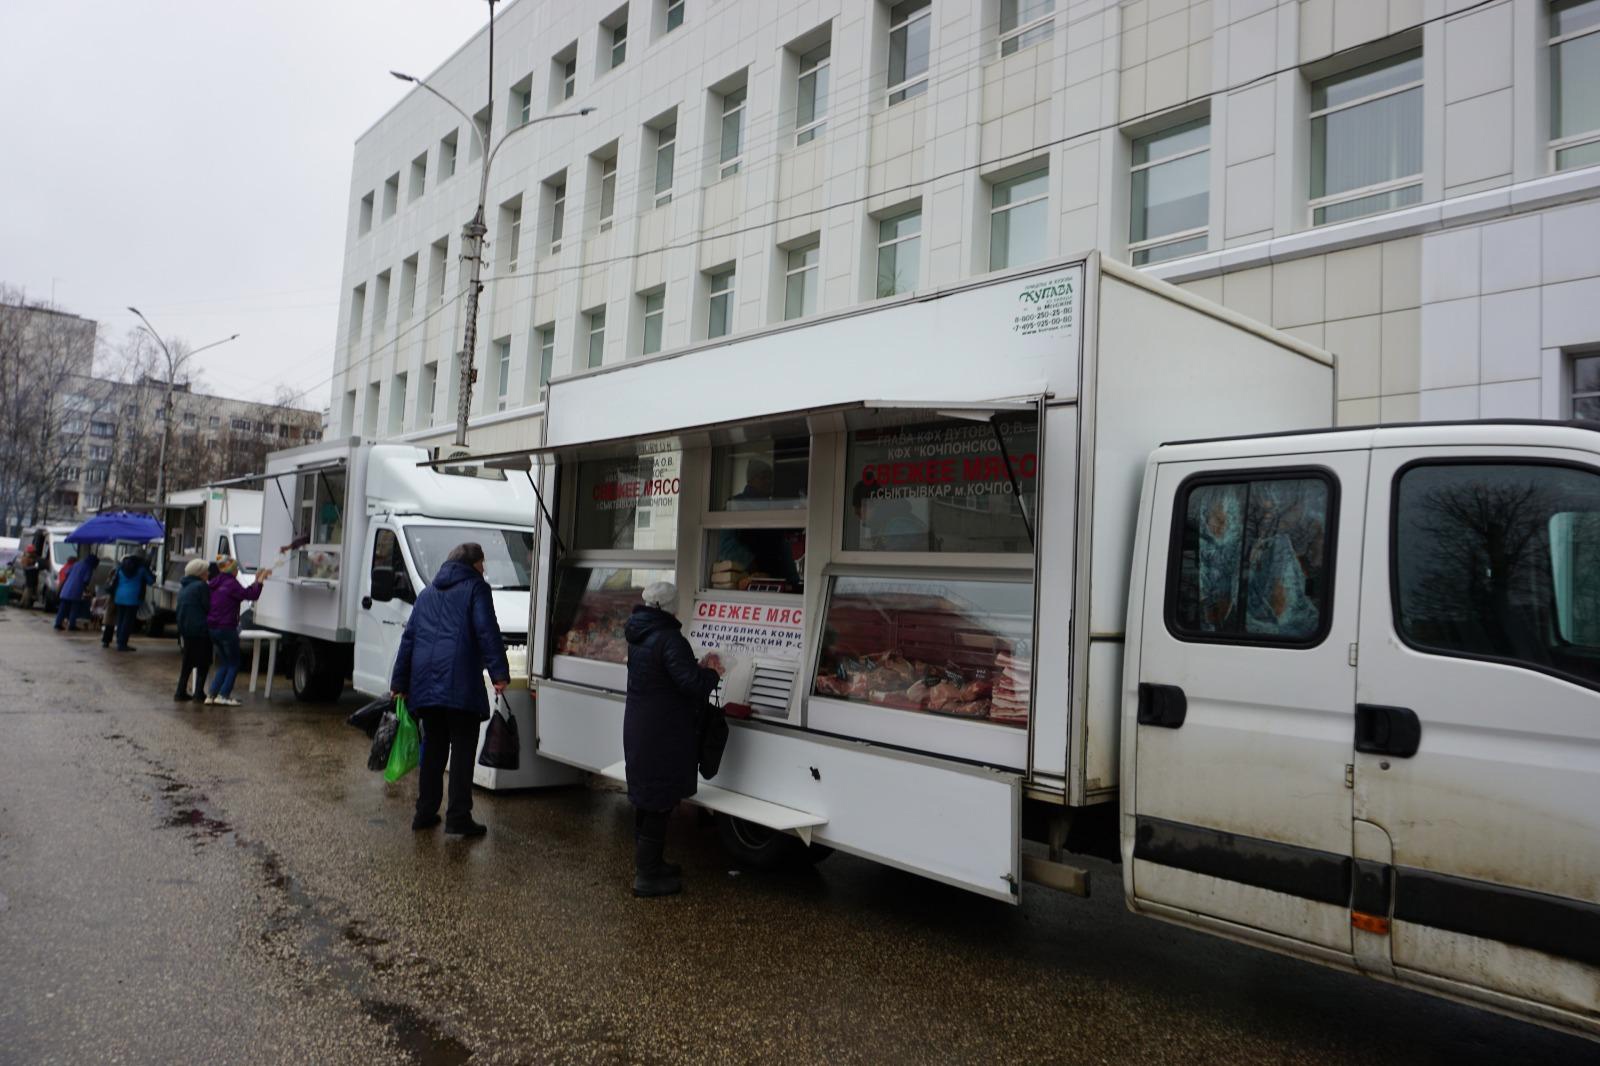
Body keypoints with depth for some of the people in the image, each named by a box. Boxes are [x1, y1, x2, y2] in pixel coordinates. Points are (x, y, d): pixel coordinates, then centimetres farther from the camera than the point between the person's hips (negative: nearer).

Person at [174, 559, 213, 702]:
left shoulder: (183, 588, 15)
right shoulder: (202, 586, -13)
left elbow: (180, 609, 19)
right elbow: (208, 608, -15)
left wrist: (181, 629, 22)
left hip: (185, 629, 8)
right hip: (201, 629, -8)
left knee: (188, 661, 17)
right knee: (203, 662, 0)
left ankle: (181, 691, 17)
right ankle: (199, 693, -2)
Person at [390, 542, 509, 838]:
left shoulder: (427, 594, 23)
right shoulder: (476, 588, 3)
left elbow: (408, 638, 21)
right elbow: (487, 632, -9)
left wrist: (399, 682, 23)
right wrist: (499, 672, -13)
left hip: (424, 683, 6)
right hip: (460, 683, -6)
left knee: (433, 747, 17)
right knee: (463, 749, -2)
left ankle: (425, 812, 21)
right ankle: (458, 817, -4)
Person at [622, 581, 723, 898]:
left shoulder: (639, 636, 9)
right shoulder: (668, 639, -22)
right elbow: (690, 682, -26)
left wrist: (699, 669, 8)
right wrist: (712, 674, -7)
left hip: (639, 729, 10)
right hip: (662, 737, -10)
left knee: (646, 799, 20)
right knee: (659, 803, 0)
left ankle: (647, 863, 34)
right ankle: (647, 876, 7)